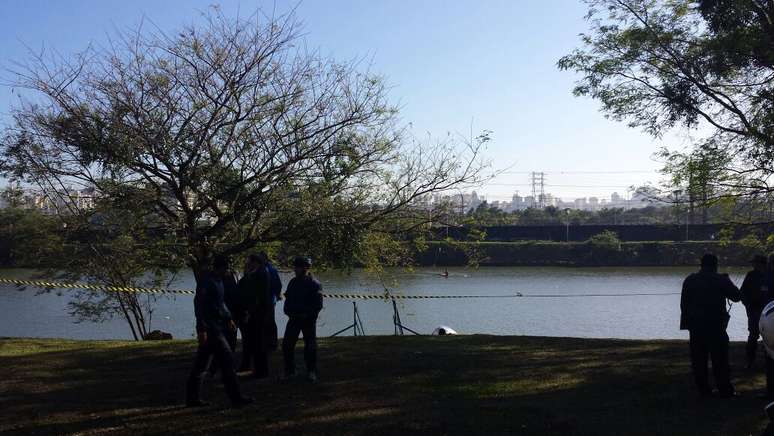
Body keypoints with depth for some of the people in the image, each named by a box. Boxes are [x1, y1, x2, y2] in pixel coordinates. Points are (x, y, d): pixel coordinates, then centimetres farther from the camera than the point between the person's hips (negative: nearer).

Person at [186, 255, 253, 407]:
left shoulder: (218, 281, 16)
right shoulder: (207, 282, -15)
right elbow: (199, 304, -21)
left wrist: (228, 318, 18)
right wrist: (202, 329, -25)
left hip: (217, 327, 10)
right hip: (210, 329, -10)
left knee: (201, 363, 12)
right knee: (226, 360, -8)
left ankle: (192, 398, 17)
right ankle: (236, 398, -5)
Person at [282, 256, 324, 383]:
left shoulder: (315, 284, -9)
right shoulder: (293, 282, 9)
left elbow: (318, 305, -11)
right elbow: (288, 299, 17)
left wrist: (306, 315, -16)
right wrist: (289, 312, 2)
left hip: (308, 320, -5)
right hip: (294, 318, 5)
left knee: (310, 346, -1)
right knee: (287, 344, 1)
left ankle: (311, 372, 11)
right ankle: (289, 371, 14)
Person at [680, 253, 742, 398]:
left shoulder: (690, 280, 6)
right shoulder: (721, 280, -6)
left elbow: (683, 303, 6)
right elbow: (736, 296, 3)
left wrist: (686, 322, 10)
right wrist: (728, 281, 14)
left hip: (695, 325, 3)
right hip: (716, 325, -3)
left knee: (698, 359, 6)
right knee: (720, 359, 2)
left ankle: (703, 390, 8)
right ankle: (725, 390, 3)